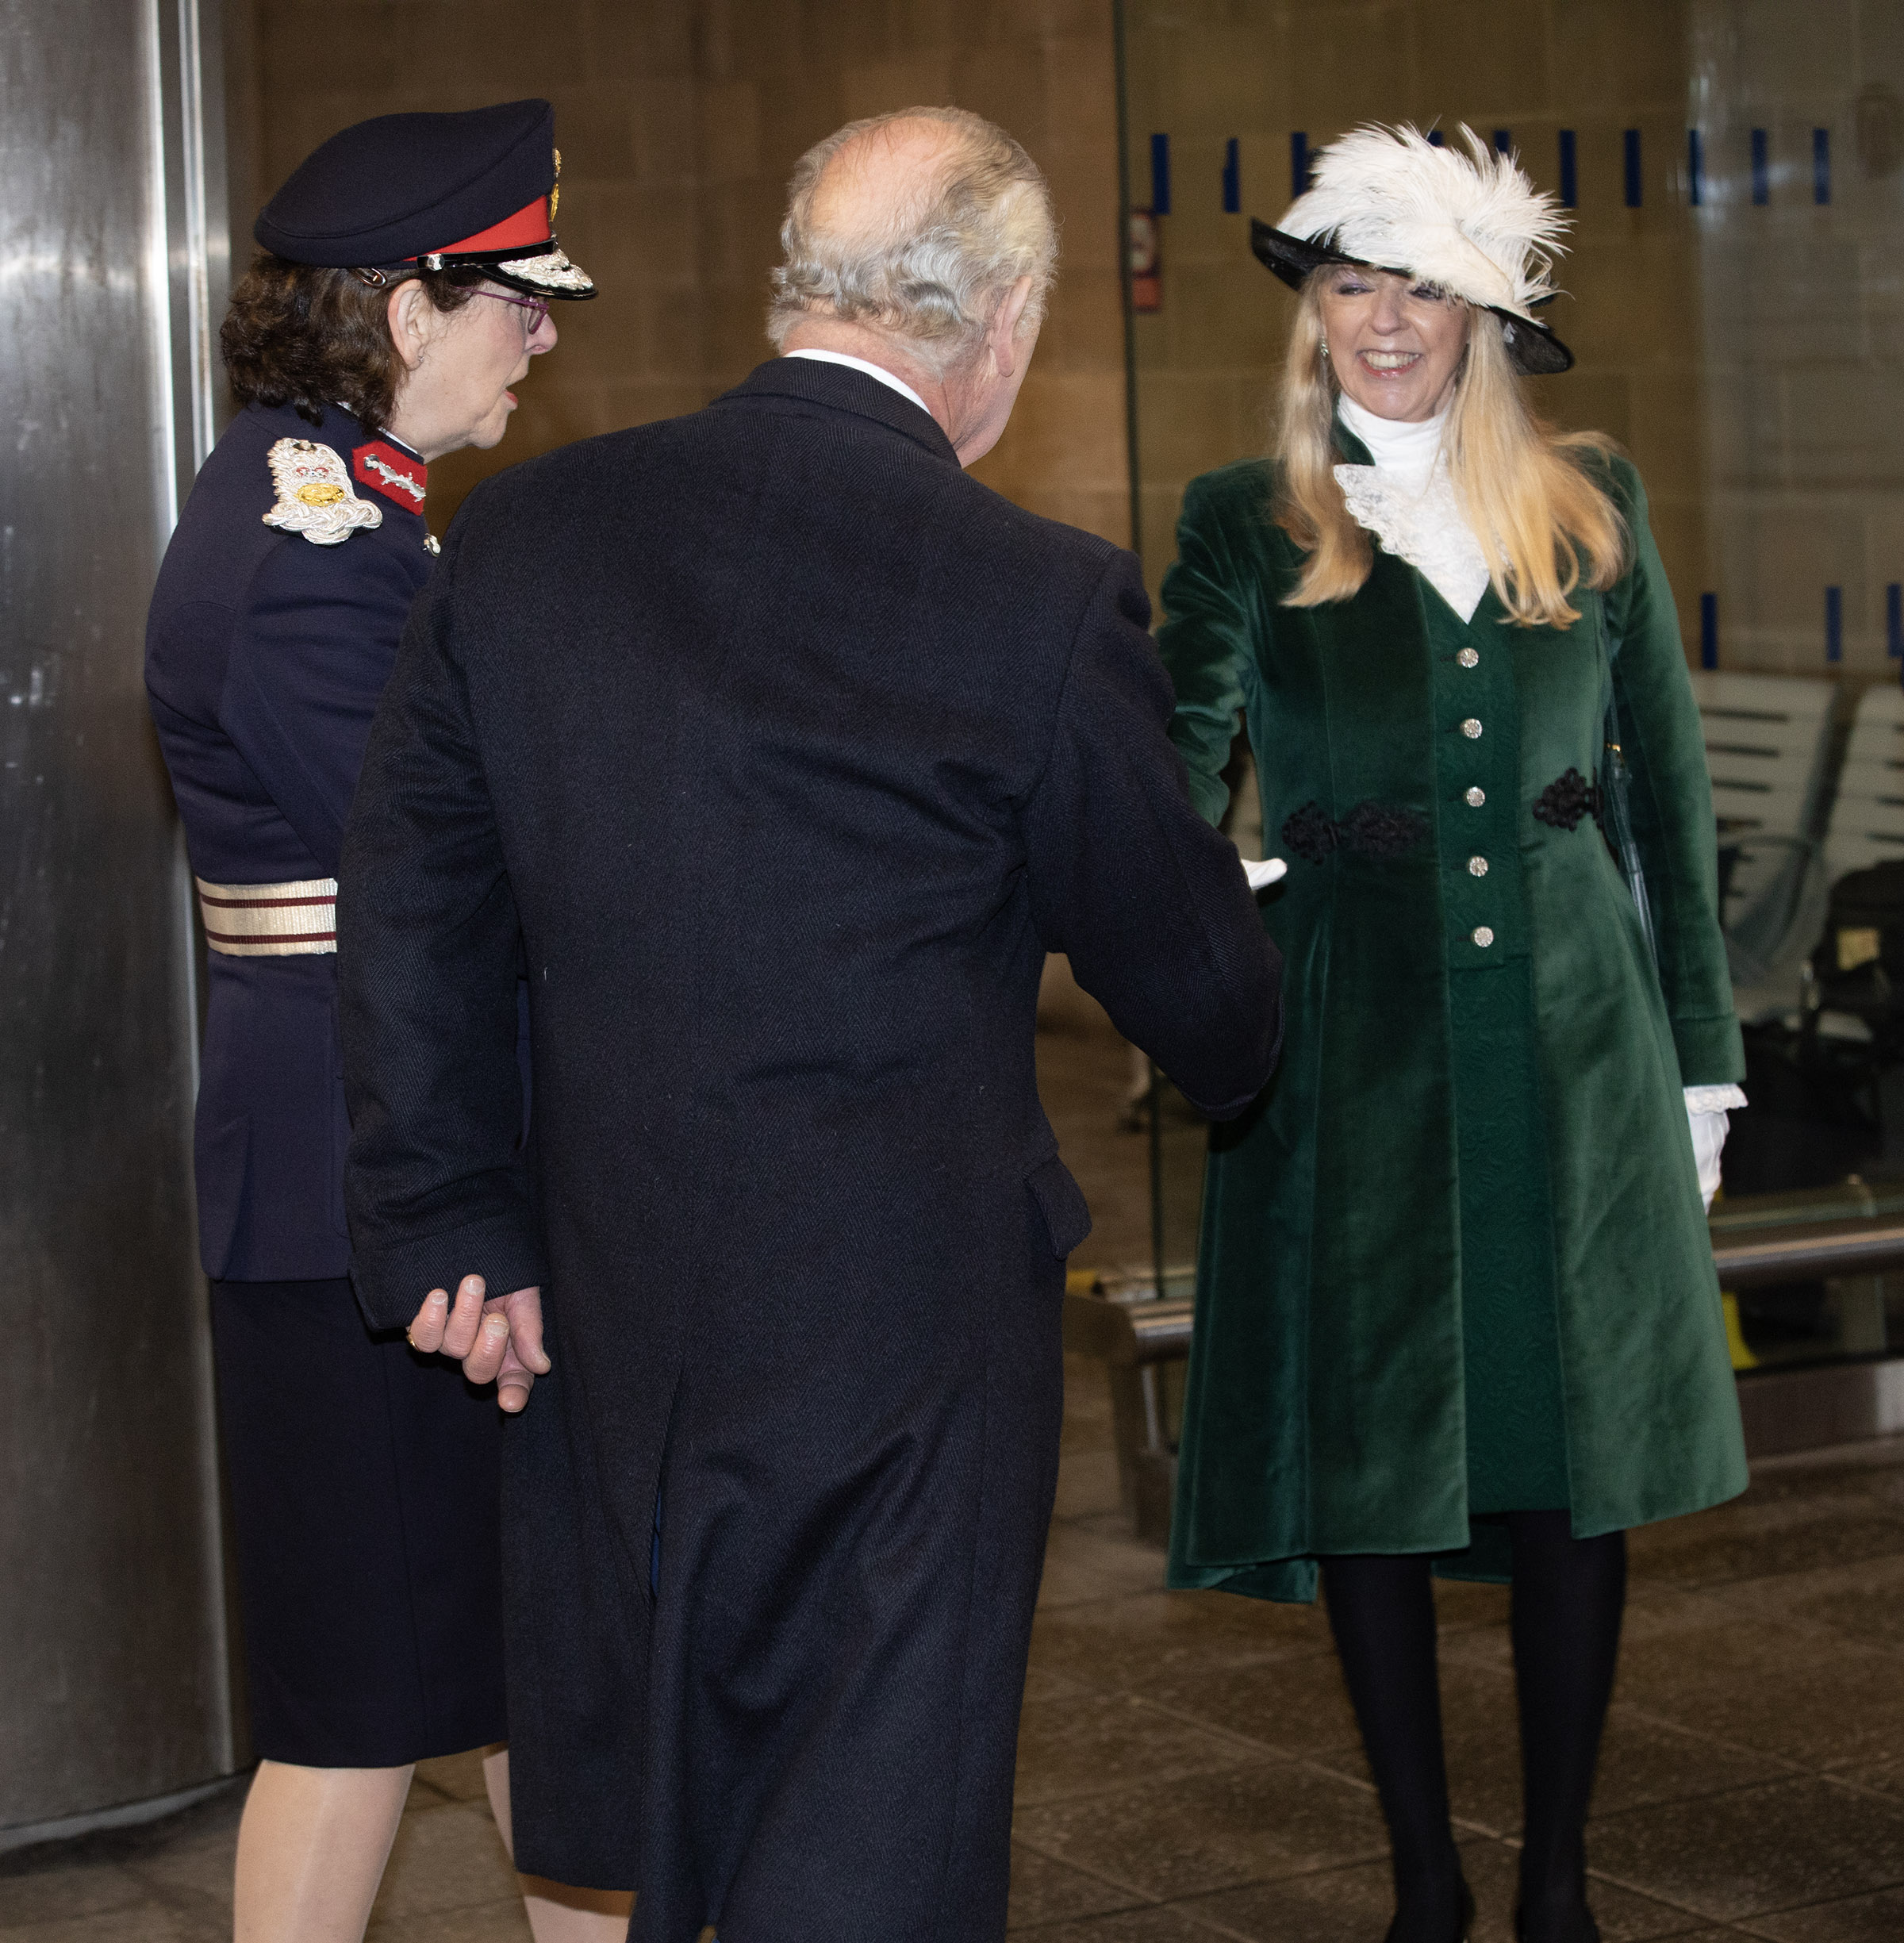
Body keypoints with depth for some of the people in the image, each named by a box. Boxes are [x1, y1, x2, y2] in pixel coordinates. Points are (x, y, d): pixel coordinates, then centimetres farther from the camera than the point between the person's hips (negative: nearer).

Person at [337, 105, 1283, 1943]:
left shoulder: (522, 532, -1)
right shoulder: (1042, 600, -14)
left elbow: (408, 911, 4)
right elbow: (1186, 967, -1)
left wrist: (453, 1226, 11)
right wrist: (1241, 1051, 23)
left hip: (599, 1325, 5)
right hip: (904, 1341, -5)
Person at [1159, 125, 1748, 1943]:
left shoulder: (1592, 504, 7)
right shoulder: (1245, 525, 2)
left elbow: (1664, 787, 11)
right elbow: (1170, 771, -11)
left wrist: (1699, 1049, 9)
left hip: (1569, 1038, 2)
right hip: (1352, 1043, -1)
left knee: (1578, 1470, 5)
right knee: (1370, 1471, 4)